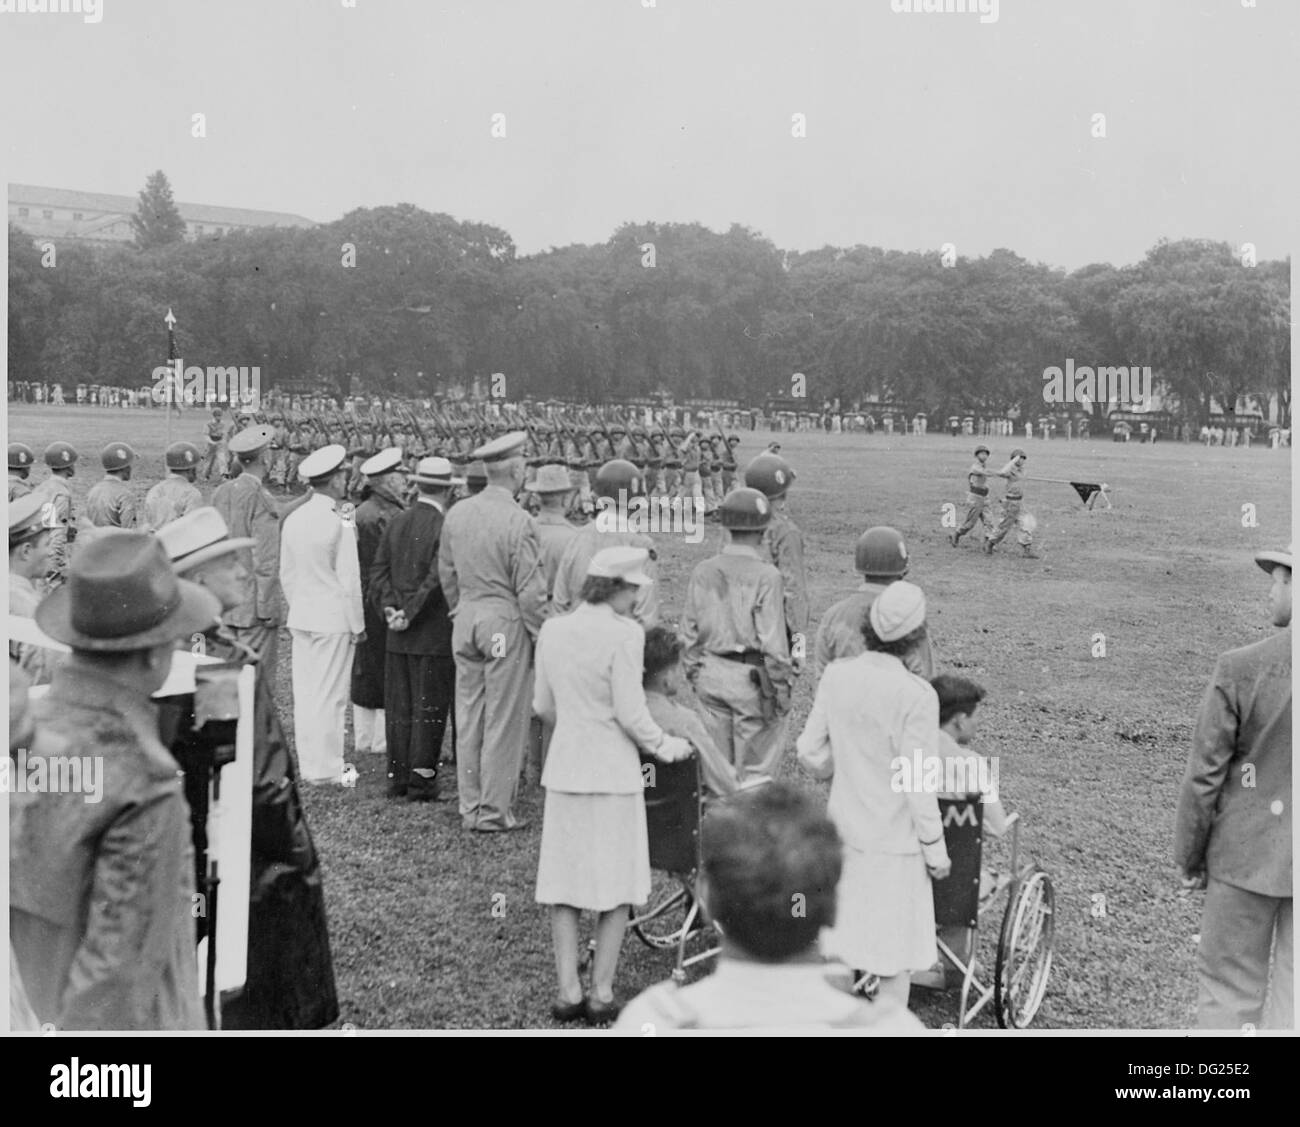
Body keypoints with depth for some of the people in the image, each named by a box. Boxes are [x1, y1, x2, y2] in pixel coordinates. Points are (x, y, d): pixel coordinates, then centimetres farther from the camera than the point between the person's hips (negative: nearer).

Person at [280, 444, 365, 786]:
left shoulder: (293, 520, 4)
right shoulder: (340, 524, -15)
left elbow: (286, 574, 12)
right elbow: (349, 580, -13)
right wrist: (358, 624, -4)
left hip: (300, 616, 7)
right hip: (334, 618, -7)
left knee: (304, 692, 11)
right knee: (330, 694, 0)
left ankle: (308, 763, 19)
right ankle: (326, 769, 5)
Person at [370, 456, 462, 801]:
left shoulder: (395, 523, 8)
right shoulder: (445, 527, -13)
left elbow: (378, 570, 4)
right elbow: (437, 578, -19)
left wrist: (390, 607, -3)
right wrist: (410, 614, -12)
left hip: (398, 637, 6)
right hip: (434, 635, -6)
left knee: (398, 708, 11)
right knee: (429, 708, 2)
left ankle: (398, 777, 17)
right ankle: (421, 780, 4)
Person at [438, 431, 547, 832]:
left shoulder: (457, 513, 4)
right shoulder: (519, 522, -16)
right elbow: (530, 590, -14)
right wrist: (540, 635, -3)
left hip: (466, 620, 6)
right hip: (506, 623, -6)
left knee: (468, 717, 12)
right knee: (503, 720, 2)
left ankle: (470, 808, 20)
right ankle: (494, 812, 7)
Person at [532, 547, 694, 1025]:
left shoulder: (552, 630, 1)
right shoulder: (624, 633, -16)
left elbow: (543, 705, 10)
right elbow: (630, 713, -16)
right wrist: (664, 746, 0)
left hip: (564, 768, 5)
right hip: (613, 771, -5)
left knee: (564, 883, 12)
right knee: (616, 885, 9)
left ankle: (568, 991, 15)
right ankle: (601, 993, 12)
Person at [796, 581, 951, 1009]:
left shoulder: (836, 676, -6)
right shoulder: (916, 695, -21)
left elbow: (810, 754, 1)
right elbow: (916, 781, -18)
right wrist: (935, 847, -6)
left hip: (843, 829, 5)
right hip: (894, 839, -5)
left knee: (838, 941, 18)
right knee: (897, 952, 10)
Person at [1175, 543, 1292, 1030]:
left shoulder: (1240, 668, -15)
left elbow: (1204, 775, -8)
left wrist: (1189, 856, 4)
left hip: (1249, 853, -3)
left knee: (1229, 989, 11)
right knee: (1291, 992, 13)